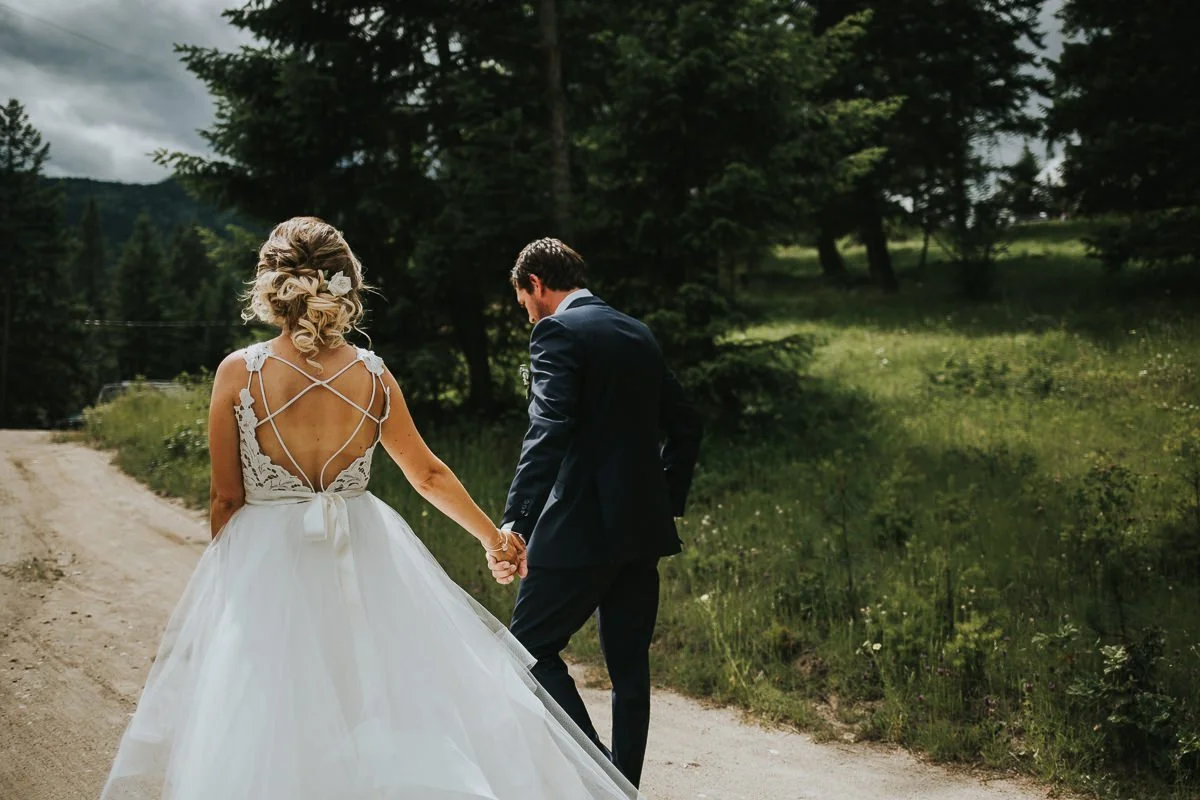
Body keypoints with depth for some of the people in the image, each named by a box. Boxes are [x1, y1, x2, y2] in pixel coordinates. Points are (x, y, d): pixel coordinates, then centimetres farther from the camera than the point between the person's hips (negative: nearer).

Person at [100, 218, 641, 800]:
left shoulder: (238, 373, -9)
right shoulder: (373, 375, -3)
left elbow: (227, 500, -3)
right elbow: (428, 474, 10)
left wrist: (225, 582, 14)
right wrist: (492, 536, 25)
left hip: (264, 563, -2)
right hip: (364, 560, 2)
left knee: (267, 736, 8)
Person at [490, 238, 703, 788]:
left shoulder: (558, 332, -8)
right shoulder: (638, 334, 15)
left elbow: (549, 432, -21)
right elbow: (685, 426, 18)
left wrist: (515, 522, -25)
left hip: (582, 527, -8)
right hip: (644, 527, 8)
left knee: (531, 646, 3)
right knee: (629, 665, 13)